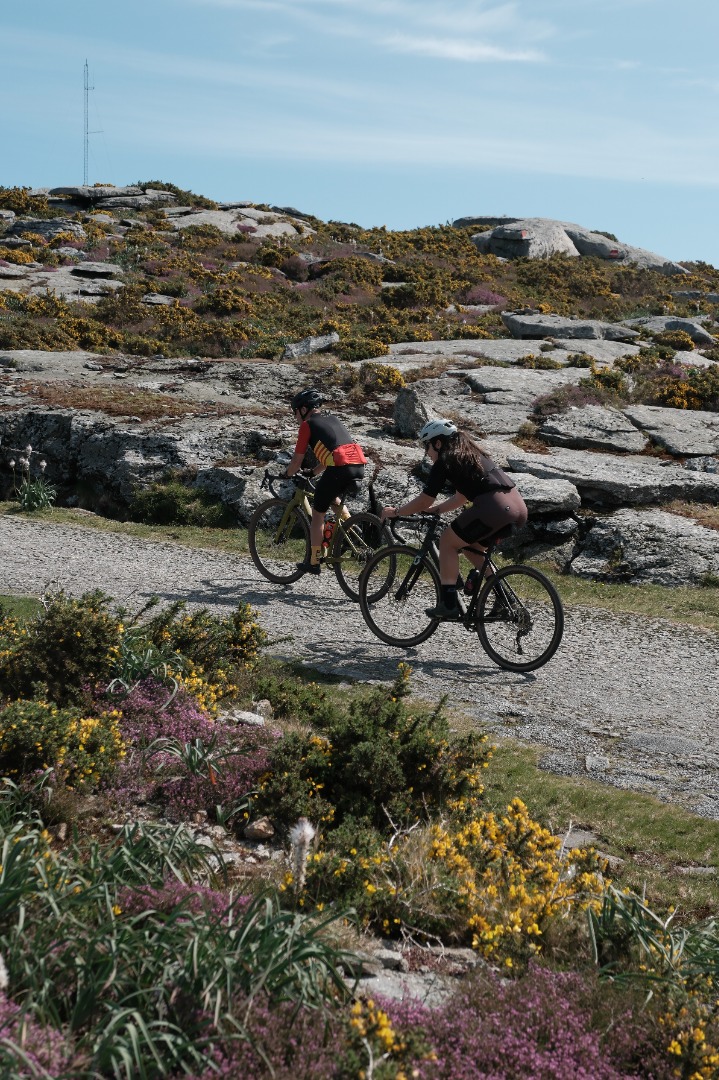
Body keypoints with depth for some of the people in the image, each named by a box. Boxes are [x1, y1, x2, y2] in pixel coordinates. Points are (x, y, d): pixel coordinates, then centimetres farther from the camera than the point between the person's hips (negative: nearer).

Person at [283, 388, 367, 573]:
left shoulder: (307, 425, 7)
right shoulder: (332, 419, 28)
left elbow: (297, 461, 9)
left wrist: (287, 475, 27)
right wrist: (314, 473, 41)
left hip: (340, 467, -7)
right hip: (359, 466, 7)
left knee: (317, 514, 9)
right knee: (334, 498, 34)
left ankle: (314, 562, 11)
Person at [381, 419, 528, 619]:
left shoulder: (444, 462, 4)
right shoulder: (470, 454, 28)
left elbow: (424, 500, 6)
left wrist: (396, 512, 19)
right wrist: (435, 509, 35)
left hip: (494, 509, -8)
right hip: (519, 507, 9)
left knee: (447, 542, 9)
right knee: (468, 542, 28)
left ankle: (448, 604, 6)